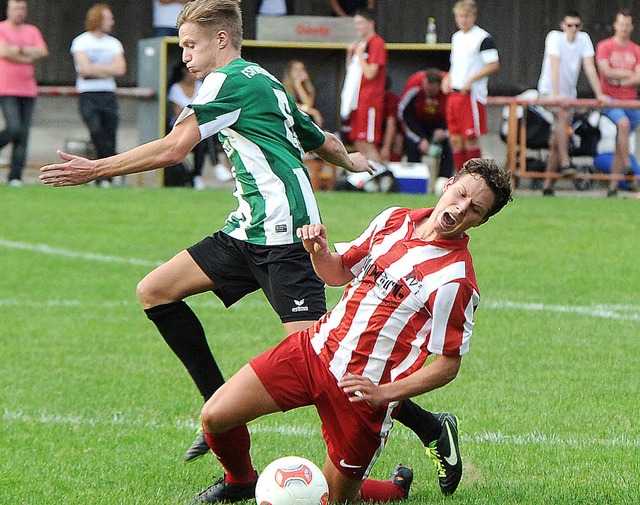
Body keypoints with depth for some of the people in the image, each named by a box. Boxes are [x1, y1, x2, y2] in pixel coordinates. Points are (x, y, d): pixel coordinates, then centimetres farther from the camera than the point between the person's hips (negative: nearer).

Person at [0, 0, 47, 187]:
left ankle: (15, 176, 0)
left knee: (24, 134, -1)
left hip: (28, 89, 5)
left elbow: (43, 52, 2)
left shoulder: (32, 31, 15)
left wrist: (19, 49, -8)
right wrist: (28, 57, -5)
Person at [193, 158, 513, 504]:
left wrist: (384, 393, -21)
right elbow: (338, 273, 17)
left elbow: (448, 365, -12)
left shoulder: (455, 280, -16)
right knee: (215, 416, -4)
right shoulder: (394, 219, 4)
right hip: (315, 347, 5)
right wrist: (318, 251, -6)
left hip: (363, 386, -5)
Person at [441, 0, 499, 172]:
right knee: (455, 138, 7)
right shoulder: (456, 37, 17)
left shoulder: (483, 38, -8)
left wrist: (470, 80, -18)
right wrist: (448, 79, 10)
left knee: (471, 138, -6)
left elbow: (494, 65, -14)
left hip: (472, 94, -8)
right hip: (454, 94, 8)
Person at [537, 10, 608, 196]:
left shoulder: (584, 39, -4)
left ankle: (547, 185, 9)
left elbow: (590, 67, -8)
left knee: (556, 141, 4)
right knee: (564, 114, -33)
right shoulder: (555, 37, -16)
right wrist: (556, 94, -36)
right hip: (549, 90, -5)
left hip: (569, 93, 5)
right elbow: (554, 66, -26)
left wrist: (599, 94, -17)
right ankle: (564, 163, -37)